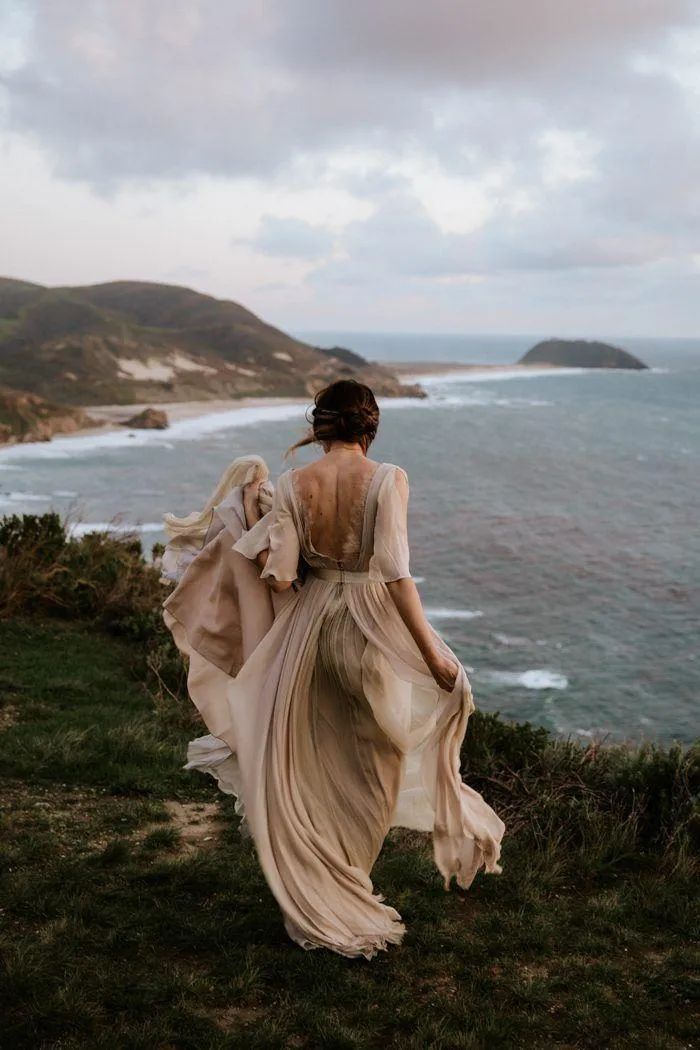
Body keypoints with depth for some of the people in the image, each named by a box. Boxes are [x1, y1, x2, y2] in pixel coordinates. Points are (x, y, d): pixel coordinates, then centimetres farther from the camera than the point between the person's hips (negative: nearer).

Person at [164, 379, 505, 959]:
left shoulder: (293, 485, -6)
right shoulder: (387, 479, -13)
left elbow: (278, 578, -9)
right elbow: (395, 572, -21)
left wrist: (251, 519, 7)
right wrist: (430, 651, -17)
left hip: (311, 626, 2)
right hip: (372, 627, -2)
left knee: (311, 768, 18)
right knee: (367, 766, 19)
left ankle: (317, 901, 30)